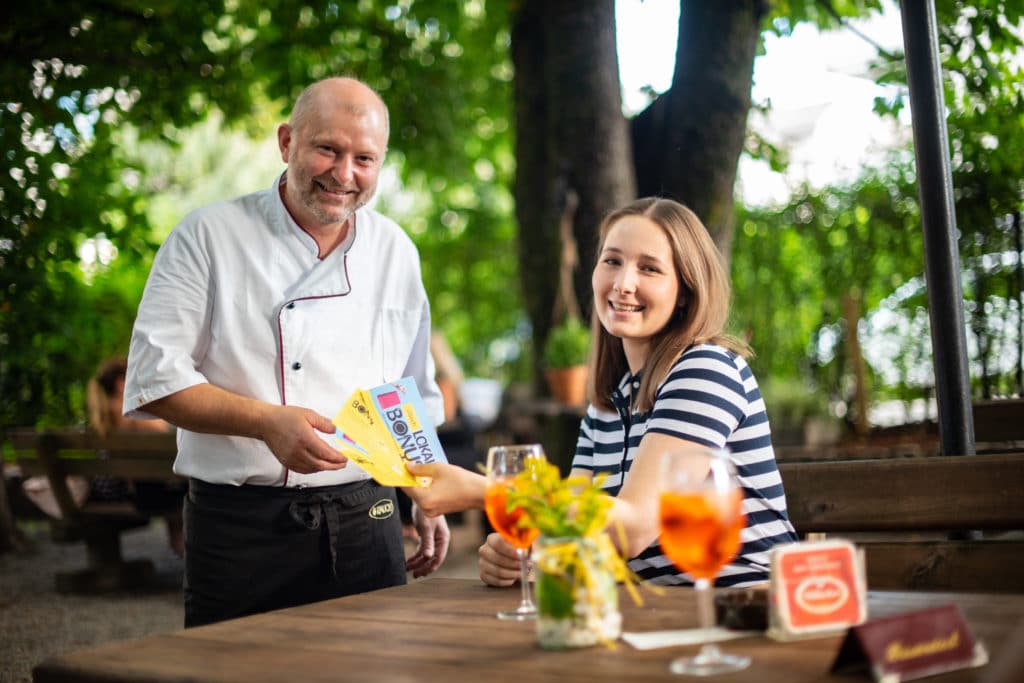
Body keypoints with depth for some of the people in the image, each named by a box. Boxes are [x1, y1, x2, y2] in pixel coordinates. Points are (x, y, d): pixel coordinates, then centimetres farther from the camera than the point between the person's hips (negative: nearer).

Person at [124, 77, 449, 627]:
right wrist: (266, 421, -21)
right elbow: (154, 379, -9)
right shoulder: (208, 236, -4)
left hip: (366, 524, 4)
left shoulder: (396, 251, 9)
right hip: (240, 529, -3)